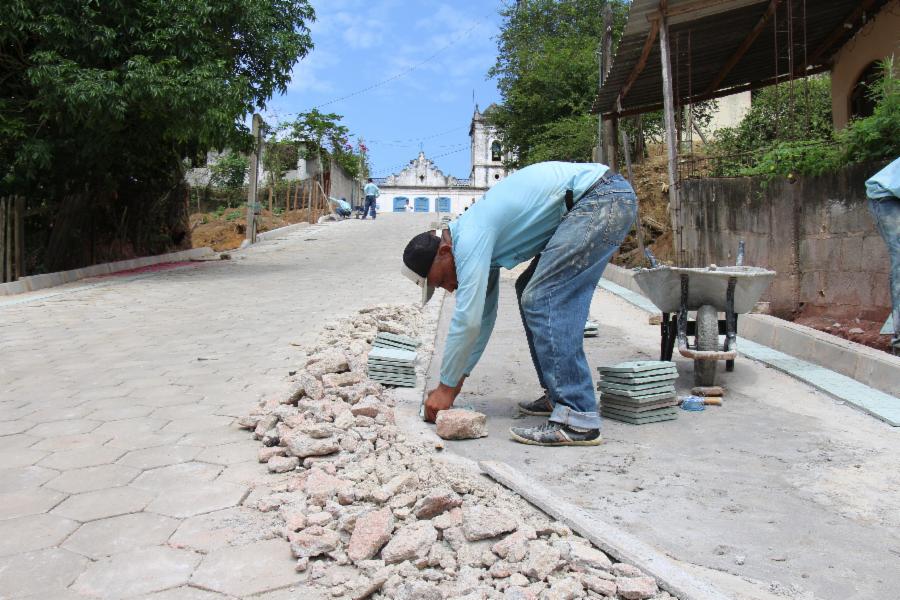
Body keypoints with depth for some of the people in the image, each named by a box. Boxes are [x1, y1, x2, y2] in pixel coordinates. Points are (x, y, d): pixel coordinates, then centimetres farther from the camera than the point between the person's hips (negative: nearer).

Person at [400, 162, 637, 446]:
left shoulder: (470, 239, -15)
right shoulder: (479, 241, 15)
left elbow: (468, 319, -17)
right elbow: (484, 312, 22)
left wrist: (447, 386, -5)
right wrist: (459, 376, 24)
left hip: (602, 197, -10)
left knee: (542, 299, -15)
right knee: (532, 292, 14)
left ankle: (577, 418, -17)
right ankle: (558, 395, 16)